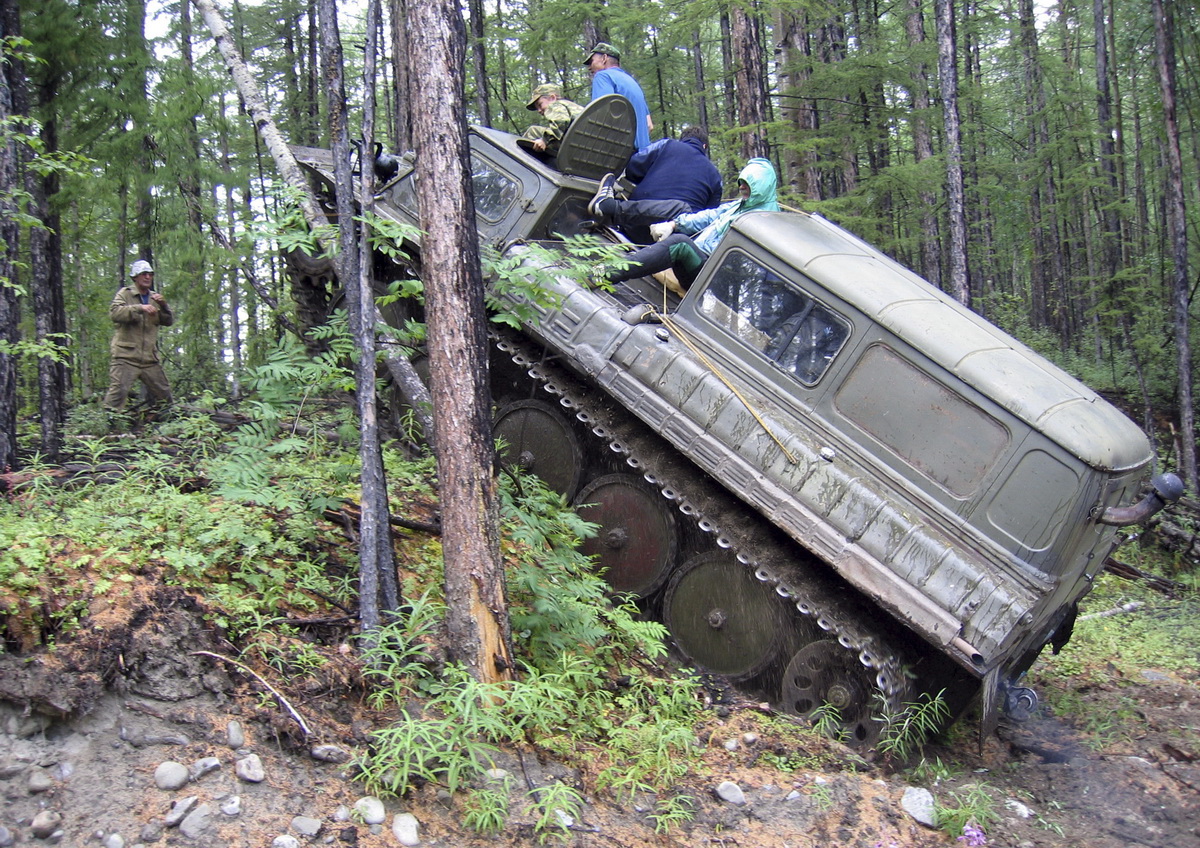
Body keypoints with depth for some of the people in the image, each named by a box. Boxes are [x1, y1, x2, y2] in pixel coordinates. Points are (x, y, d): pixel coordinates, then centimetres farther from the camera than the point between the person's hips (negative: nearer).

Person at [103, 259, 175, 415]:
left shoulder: (154, 297, 18)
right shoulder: (125, 294, 3)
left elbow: (169, 321, 12)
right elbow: (114, 313, -16)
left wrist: (164, 305, -8)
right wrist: (140, 308, -27)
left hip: (150, 358, 6)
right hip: (125, 356, -5)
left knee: (164, 394, 12)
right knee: (118, 391, -17)